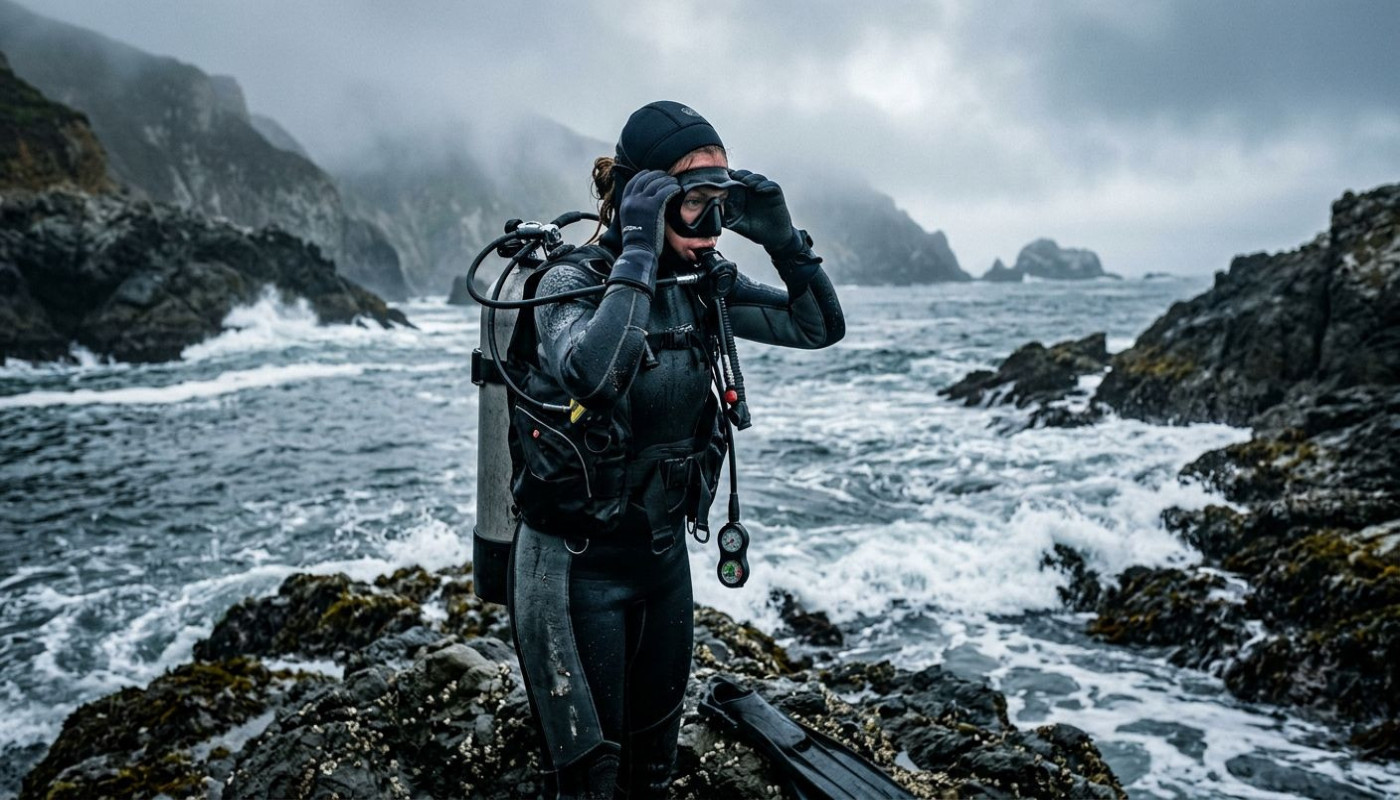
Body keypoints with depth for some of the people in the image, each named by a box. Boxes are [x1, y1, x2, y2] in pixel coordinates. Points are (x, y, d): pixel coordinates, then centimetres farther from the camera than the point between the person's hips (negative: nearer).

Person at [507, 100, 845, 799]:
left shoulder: (701, 286, -1)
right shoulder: (571, 280, -16)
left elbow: (821, 328, 4)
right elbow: (588, 371, -39)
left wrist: (783, 238, -9)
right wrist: (638, 251, -32)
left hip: (665, 553, 6)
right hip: (578, 564, -5)